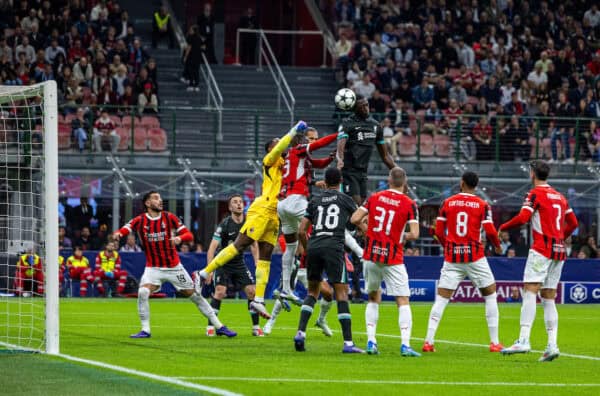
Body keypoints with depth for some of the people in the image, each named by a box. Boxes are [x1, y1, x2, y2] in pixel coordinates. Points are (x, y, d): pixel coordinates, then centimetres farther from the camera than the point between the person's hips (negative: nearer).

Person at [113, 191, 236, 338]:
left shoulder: (169, 218, -4)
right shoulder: (140, 221, -5)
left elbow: (189, 235, -5)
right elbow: (124, 230, -16)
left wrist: (179, 238, -27)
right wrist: (118, 234, -40)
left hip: (174, 267, 1)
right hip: (153, 268, -1)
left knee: (195, 295, 4)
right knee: (142, 293, -25)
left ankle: (219, 326, 14)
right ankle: (145, 330, -14)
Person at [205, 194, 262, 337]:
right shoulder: (224, 225, -17)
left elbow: (254, 244, 12)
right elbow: (212, 247, -20)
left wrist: (257, 264, 4)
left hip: (239, 264, 4)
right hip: (223, 263, -4)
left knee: (252, 291, -6)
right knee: (220, 292, -20)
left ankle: (256, 327, 4)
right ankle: (210, 327, -10)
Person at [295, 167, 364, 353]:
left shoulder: (315, 201, 15)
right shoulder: (345, 200, 9)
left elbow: (302, 231, 12)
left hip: (314, 247, 3)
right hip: (333, 247, -3)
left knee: (313, 291, 18)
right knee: (342, 292, -3)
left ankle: (301, 333, 4)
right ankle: (348, 342, -9)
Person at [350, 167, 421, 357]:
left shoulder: (374, 197, 2)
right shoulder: (409, 204, -6)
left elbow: (355, 219, -1)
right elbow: (414, 234, -13)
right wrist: (403, 237, 8)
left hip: (371, 256, 3)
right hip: (393, 259, -3)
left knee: (373, 298, 20)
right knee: (403, 302, -1)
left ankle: (371, 341, 10)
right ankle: (405, 345, -14)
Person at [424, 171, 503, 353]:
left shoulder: (448, 203, 3)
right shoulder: (482, 205, -2)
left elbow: (439, 231, 3)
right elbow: (490, 231, -8)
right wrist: (497, 246, 13)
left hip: (452, 257, 2)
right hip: (475, 256, -2)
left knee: (441, 299, 3)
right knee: (490, 296, 12)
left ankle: (428, 341, -7)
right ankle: (494, 342, 7)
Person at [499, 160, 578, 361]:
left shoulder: (535, 194, -4)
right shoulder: (560, 197, 17)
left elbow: (522, 218, -16)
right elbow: (573, 223, 21)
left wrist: (502, 227, 0)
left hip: (542, 248, -7)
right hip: (559, 250, 7)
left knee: (529, 292, -13)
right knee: (549, 298, 8)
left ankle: (523, 340, -27)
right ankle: (552, 345, -2)